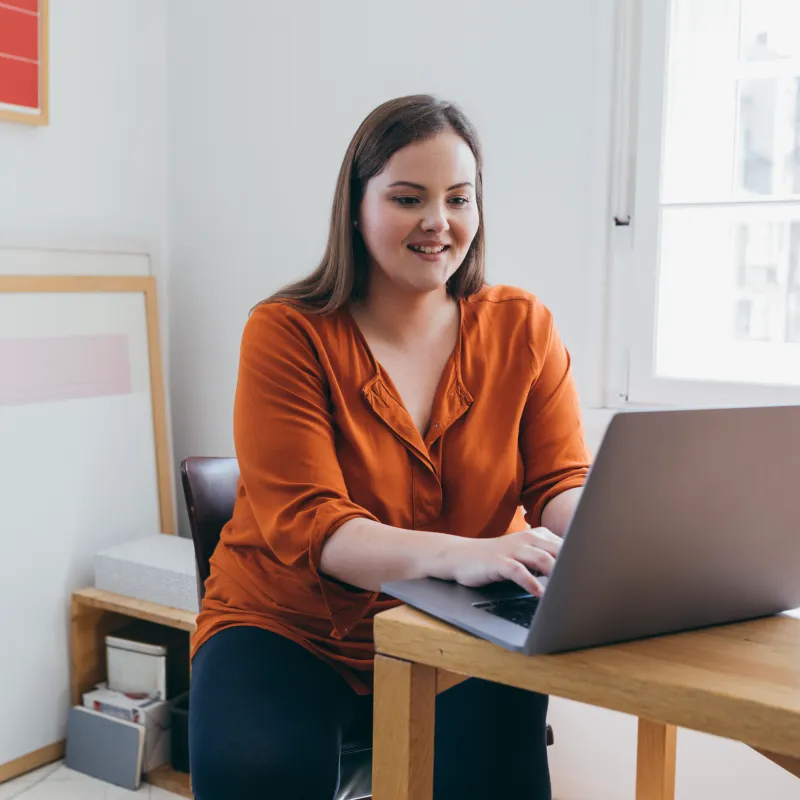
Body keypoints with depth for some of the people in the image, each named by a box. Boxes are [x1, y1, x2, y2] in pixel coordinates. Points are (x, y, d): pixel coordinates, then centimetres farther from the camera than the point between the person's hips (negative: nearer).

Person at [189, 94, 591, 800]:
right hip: (292, 628, -1)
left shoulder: (522, 327, 1)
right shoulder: (287, 334, -10)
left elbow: (561, 481, -2)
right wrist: (459, 555, -38)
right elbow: (303, 522, -19)